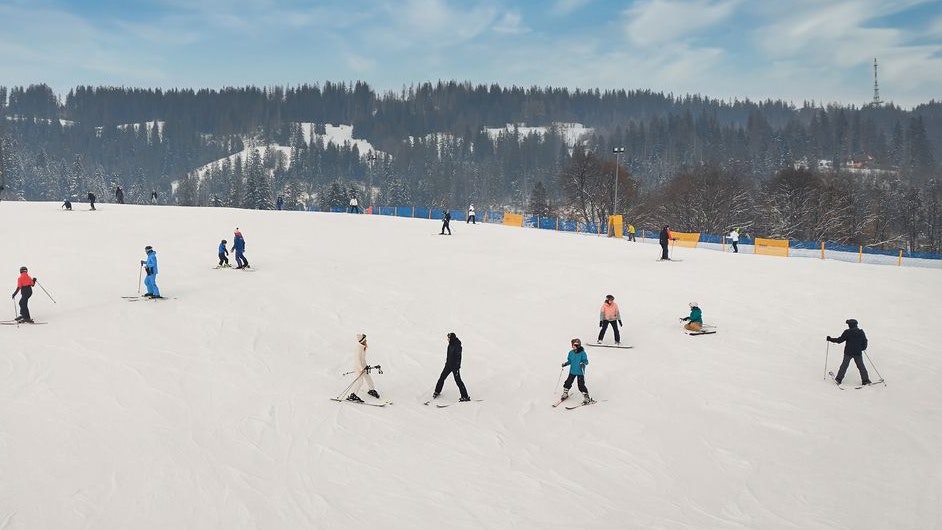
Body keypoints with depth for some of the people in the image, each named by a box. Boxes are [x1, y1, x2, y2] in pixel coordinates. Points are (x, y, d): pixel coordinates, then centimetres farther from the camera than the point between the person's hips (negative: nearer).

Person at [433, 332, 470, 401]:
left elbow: (458, 357, -23)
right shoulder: (451, 344, 2)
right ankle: (437, 392, 34)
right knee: (442, 378, 15)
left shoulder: (457, 346, -24)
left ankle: (465, 397, 5)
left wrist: (457, 368, -22)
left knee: (458, 380, -3)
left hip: (455, 366, -8)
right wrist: (446, 362, 23)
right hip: (448, 364, 8)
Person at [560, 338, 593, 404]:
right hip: (572, 371, 5)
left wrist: (583, 363, -33)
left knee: (581, 385, -8)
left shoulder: (582, 353, -15)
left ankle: (586, 397, 4)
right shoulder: (571, 353, 1)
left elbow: (586, 361, -13)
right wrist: (565, 364, -1)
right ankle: (565, 394, 34)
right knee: (568, 382, 11)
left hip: (580, 372, -5)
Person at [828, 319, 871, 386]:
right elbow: (865, 341, 6)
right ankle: (866, 380, 9)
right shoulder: (861, 332, -1)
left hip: (848, 352, -2)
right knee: (861, 366, 10)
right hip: (858, 352, 2)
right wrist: (863, 348, 23)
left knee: (844, 365, 6)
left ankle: (838, 379, 7)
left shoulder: (847, 332, -12)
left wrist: (830, 339, 1)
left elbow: (840, 340, -9)